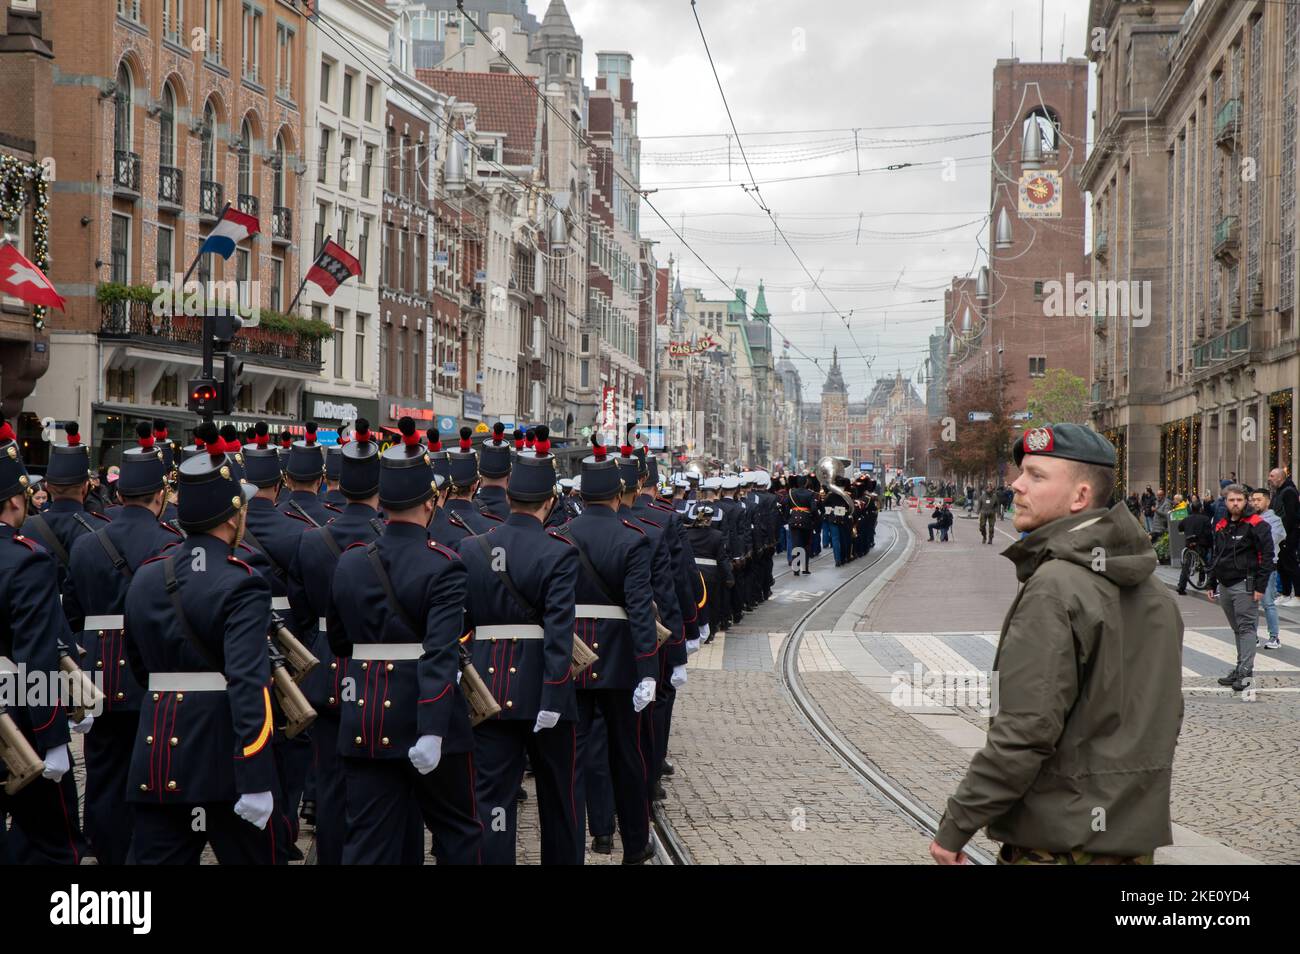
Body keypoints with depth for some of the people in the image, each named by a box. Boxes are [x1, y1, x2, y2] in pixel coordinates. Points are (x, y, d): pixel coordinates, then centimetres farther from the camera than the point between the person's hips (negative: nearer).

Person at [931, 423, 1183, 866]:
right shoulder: (1155, 592, 12)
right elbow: (1165, 718, 18)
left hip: (1058, 842, -9)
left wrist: (955, 826, -16)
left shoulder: (1055, 586, -18)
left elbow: (1026, 729, -23)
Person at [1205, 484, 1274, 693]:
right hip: (1225, 585, 7)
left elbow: (1267, 556, -11)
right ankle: (1240, 669, 19)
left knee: (1246, 628, -7)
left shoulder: (1256, 525, -8)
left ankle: (1246, 672, -8)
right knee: (1238, 628, 13)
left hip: (1244, 585, -7)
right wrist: (1211, 584, 21)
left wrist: (1260, 587, -16)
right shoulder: (1221, 526, 15)